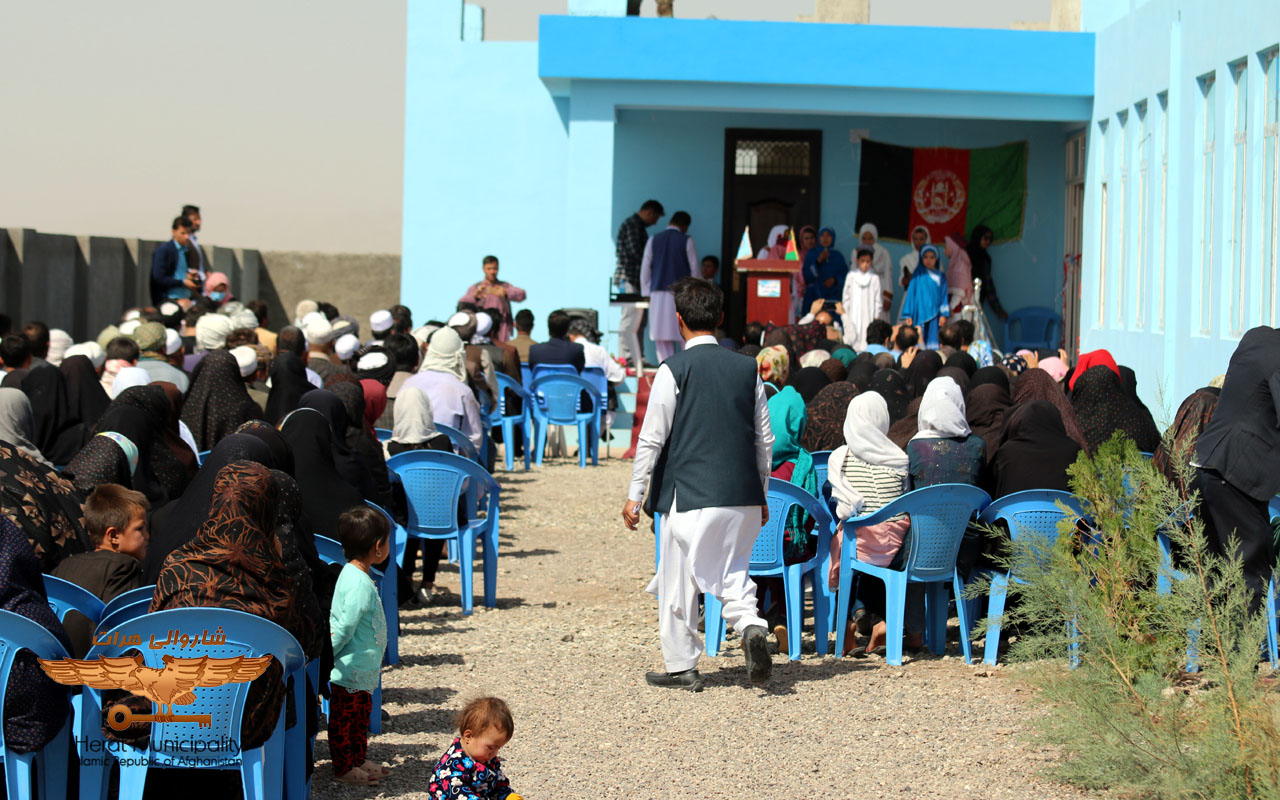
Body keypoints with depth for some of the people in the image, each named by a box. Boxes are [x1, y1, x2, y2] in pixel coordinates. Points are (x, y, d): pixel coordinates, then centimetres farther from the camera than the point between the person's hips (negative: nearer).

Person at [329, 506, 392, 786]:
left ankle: (358, 761, 34)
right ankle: (343, 769, 16)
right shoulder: (361, 585, -27)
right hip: (349, 672, -10)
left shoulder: (351, 574, 5)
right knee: (344, 720, 5)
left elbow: (338, 624, 13)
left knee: (360, 718, 22)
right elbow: (343, 629, -24)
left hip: (360, 672, 10)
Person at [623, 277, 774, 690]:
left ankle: (681, 666, 14)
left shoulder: (674, 370, -8)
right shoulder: (747, 368, 5)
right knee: (732, 572, 17)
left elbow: (652, 439, -7)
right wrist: (762, 496, 20)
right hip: (743, 493, 4)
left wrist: (635, 496, 2)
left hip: (691, 494, -4)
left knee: (678, 581, 8)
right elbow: (764, 439, 10)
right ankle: (750, 625, -11)